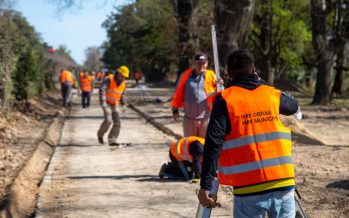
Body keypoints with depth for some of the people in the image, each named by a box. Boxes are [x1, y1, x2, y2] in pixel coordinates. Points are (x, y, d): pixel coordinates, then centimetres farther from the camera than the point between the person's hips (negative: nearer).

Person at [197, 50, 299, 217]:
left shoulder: (225, 99, -2)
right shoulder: (272, 94, 9)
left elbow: (214, 144, -10)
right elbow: (293, 106, 32)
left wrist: (206, 185, -9)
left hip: (249, 188, -3)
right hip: (283, 183, 3)